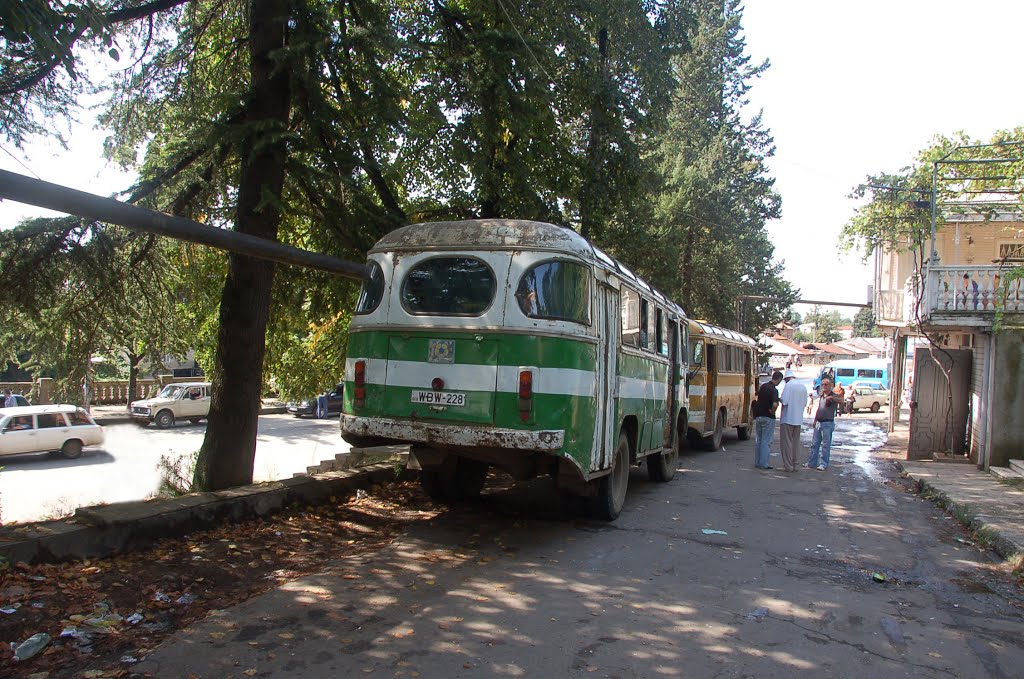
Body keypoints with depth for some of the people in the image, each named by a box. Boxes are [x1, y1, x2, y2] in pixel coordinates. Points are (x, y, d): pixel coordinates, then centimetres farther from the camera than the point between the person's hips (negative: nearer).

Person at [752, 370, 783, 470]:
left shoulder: (763, 386, 7)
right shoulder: (774, 390, -18)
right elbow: (775, 404, -32)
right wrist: (772, 412, -15)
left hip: (758, 416, 7)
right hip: (768, 418, -7)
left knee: (758, 440, 13)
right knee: (766, 441, -1)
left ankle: (757, 462, 19)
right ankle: (763, 464, 1)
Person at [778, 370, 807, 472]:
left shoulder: (788, 385, -12)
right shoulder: (803, 386, 9)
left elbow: (785, 401, -19)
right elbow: (805, 402, 14)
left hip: (788, 418, -7)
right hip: (799, 419, 7)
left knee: (786, 442, -1)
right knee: (795, 442, 13)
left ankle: (788, 466, -2)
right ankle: (794, 465, 16)